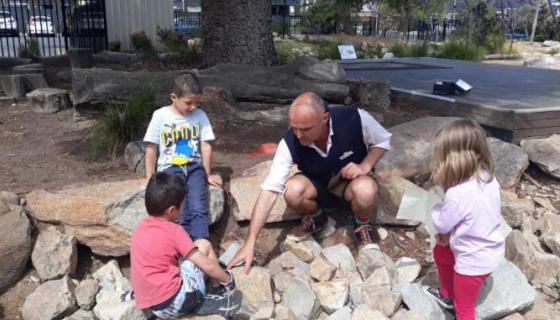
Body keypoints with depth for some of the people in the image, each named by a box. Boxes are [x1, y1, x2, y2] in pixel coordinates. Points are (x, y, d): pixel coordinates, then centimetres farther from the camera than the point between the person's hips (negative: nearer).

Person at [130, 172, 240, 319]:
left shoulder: (140, 227, 7)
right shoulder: (174, 231, -12)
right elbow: (208, 266, -10)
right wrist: (228, 280, 7)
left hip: (151, 305, 7)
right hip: (173, 303, -7)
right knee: (203, 245, 2)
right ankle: (222, 293, 14)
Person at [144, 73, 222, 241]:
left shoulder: (200, 116, 2)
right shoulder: (160, 116, -2)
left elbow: (206, 147, 7)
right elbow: (151, 149, 2)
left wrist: (207, 175, 9)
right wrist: (151, 180, 0)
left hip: (194, 167, 2)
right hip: (170, 168, -1)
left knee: (199, 210, -19)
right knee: (181, 215, -19)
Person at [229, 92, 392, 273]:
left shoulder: (354, 118, -30)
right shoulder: (290, 143, -28)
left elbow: (383, 140, -9)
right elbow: (270, 190, -30)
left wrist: (365, 166, -28)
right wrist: (250, 243, -33)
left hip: (351, 181, -1)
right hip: (318, 184, 1)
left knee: (365, 190, -37)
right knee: (293, 191, -33)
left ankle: (362, 225, -1)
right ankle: (316, 218, 3)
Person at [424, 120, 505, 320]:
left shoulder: (456, 195, -34)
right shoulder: (488, 178, -10)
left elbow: (441, 224, -16)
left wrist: (436, 208, 1)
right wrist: (449, 234, 1)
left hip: (474, 261, -8)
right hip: (491, 251, 8)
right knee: (440, 252, 30)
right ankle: (447, 295, 50)